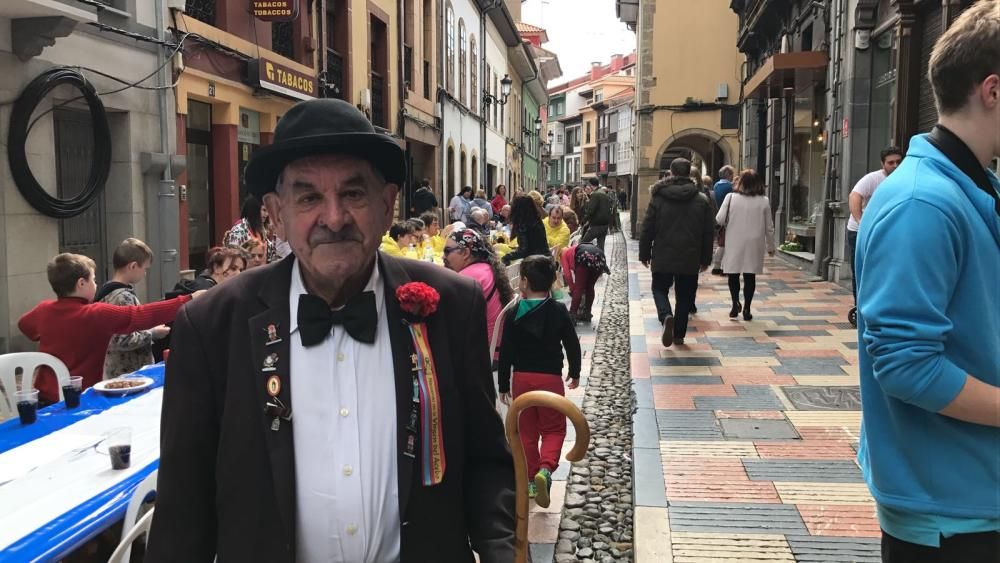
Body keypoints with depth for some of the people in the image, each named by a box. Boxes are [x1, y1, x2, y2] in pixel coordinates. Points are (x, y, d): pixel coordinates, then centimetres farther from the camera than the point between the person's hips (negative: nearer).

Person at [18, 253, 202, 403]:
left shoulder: (43, 310, 1)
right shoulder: (96, 314, -20)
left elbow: (24, 324, 24)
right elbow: (141, 315, -24)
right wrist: (188, 300, -23)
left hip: (44, 398, 7)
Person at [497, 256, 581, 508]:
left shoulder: (513, 314, -5)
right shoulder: (559, 311, -6)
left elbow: (506, 350, -3)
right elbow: (572, 344, 1)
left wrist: (503, 384, 6)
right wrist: (575, 372, 17)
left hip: (521, 378, 1)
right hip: (550, 377, -1)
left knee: (527, 431, 14)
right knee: (554, 429, 9)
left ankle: (530, 480, 20)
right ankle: (546, 469, -16)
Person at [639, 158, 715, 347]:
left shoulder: (658, 197, -5)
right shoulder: (702, 200, 0)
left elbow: (647, 229, -3)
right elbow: (709, 232, 3)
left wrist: (644, 254, 8)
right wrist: (705, 259, 12)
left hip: (663, 257, -1)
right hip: (690, 260, 1)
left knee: (660, 289, 14)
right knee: (685, 296, 12)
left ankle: (666, 316, -15)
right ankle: (679, 334, 15)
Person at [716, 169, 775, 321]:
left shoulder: (731, 197, -6)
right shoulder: (764, 201, -1)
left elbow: (719, 220, -8)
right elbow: (769, 227, 4)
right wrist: (770, 246, 15)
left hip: (734, 243, -1)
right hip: (754, 245, 1)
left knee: (733, 274, 11)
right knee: (750, 276, 9)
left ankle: (736, 302, -6)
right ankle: (746, 308, 10)